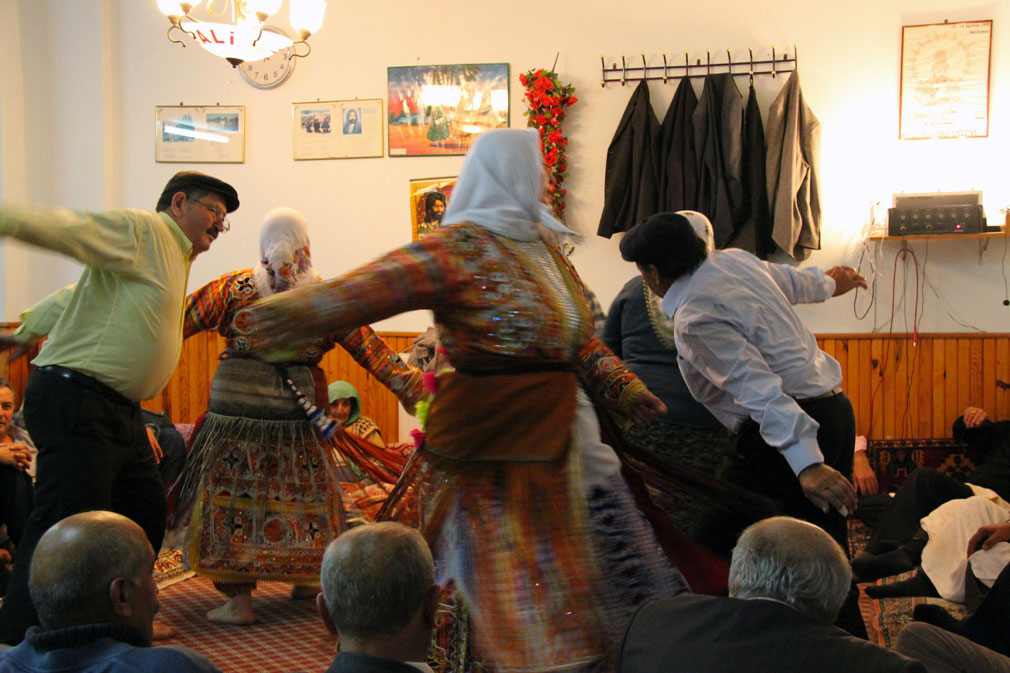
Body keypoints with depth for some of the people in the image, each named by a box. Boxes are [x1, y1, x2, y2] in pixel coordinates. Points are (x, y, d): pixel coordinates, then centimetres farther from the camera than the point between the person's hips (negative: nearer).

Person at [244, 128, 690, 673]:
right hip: (493, 442, -8)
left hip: (559, 430, 8)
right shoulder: (464, 245, -14)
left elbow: (579, 337, 20)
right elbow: (391, 278, -31)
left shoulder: (543, 241, 13)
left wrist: (624, 388, 11)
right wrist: (307, 308, -47)